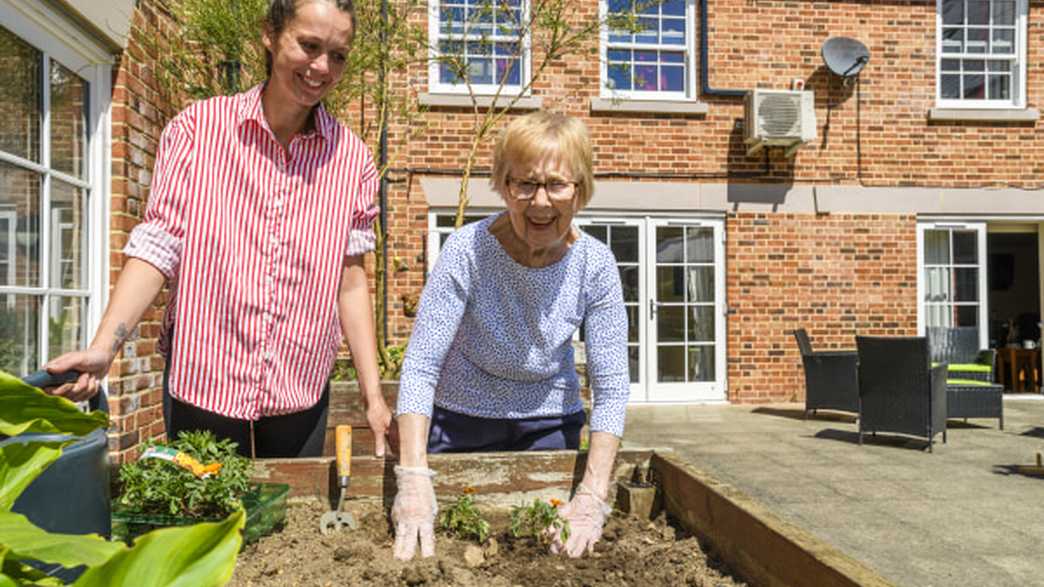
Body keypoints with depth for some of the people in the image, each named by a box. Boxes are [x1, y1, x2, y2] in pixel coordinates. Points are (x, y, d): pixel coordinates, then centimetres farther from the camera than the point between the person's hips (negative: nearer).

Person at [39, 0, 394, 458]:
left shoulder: (352, 159, -2)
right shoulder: (198, 128, -5)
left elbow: (349, 281, 0)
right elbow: (158, 248, -5)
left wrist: (373, 396, -2)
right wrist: (103, 347, -17)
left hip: (300, 395, 2)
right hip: (200, 384, -1)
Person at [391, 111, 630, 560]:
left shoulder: (595, 266, -17)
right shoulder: (467, 251, -23)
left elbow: (611, 387, -16)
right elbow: (420, 367, -24)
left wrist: (593, 494, -25)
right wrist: (414, 479, -34)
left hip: (550, 425, 2)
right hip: (461, 422, -2)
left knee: (548, 549, 11)